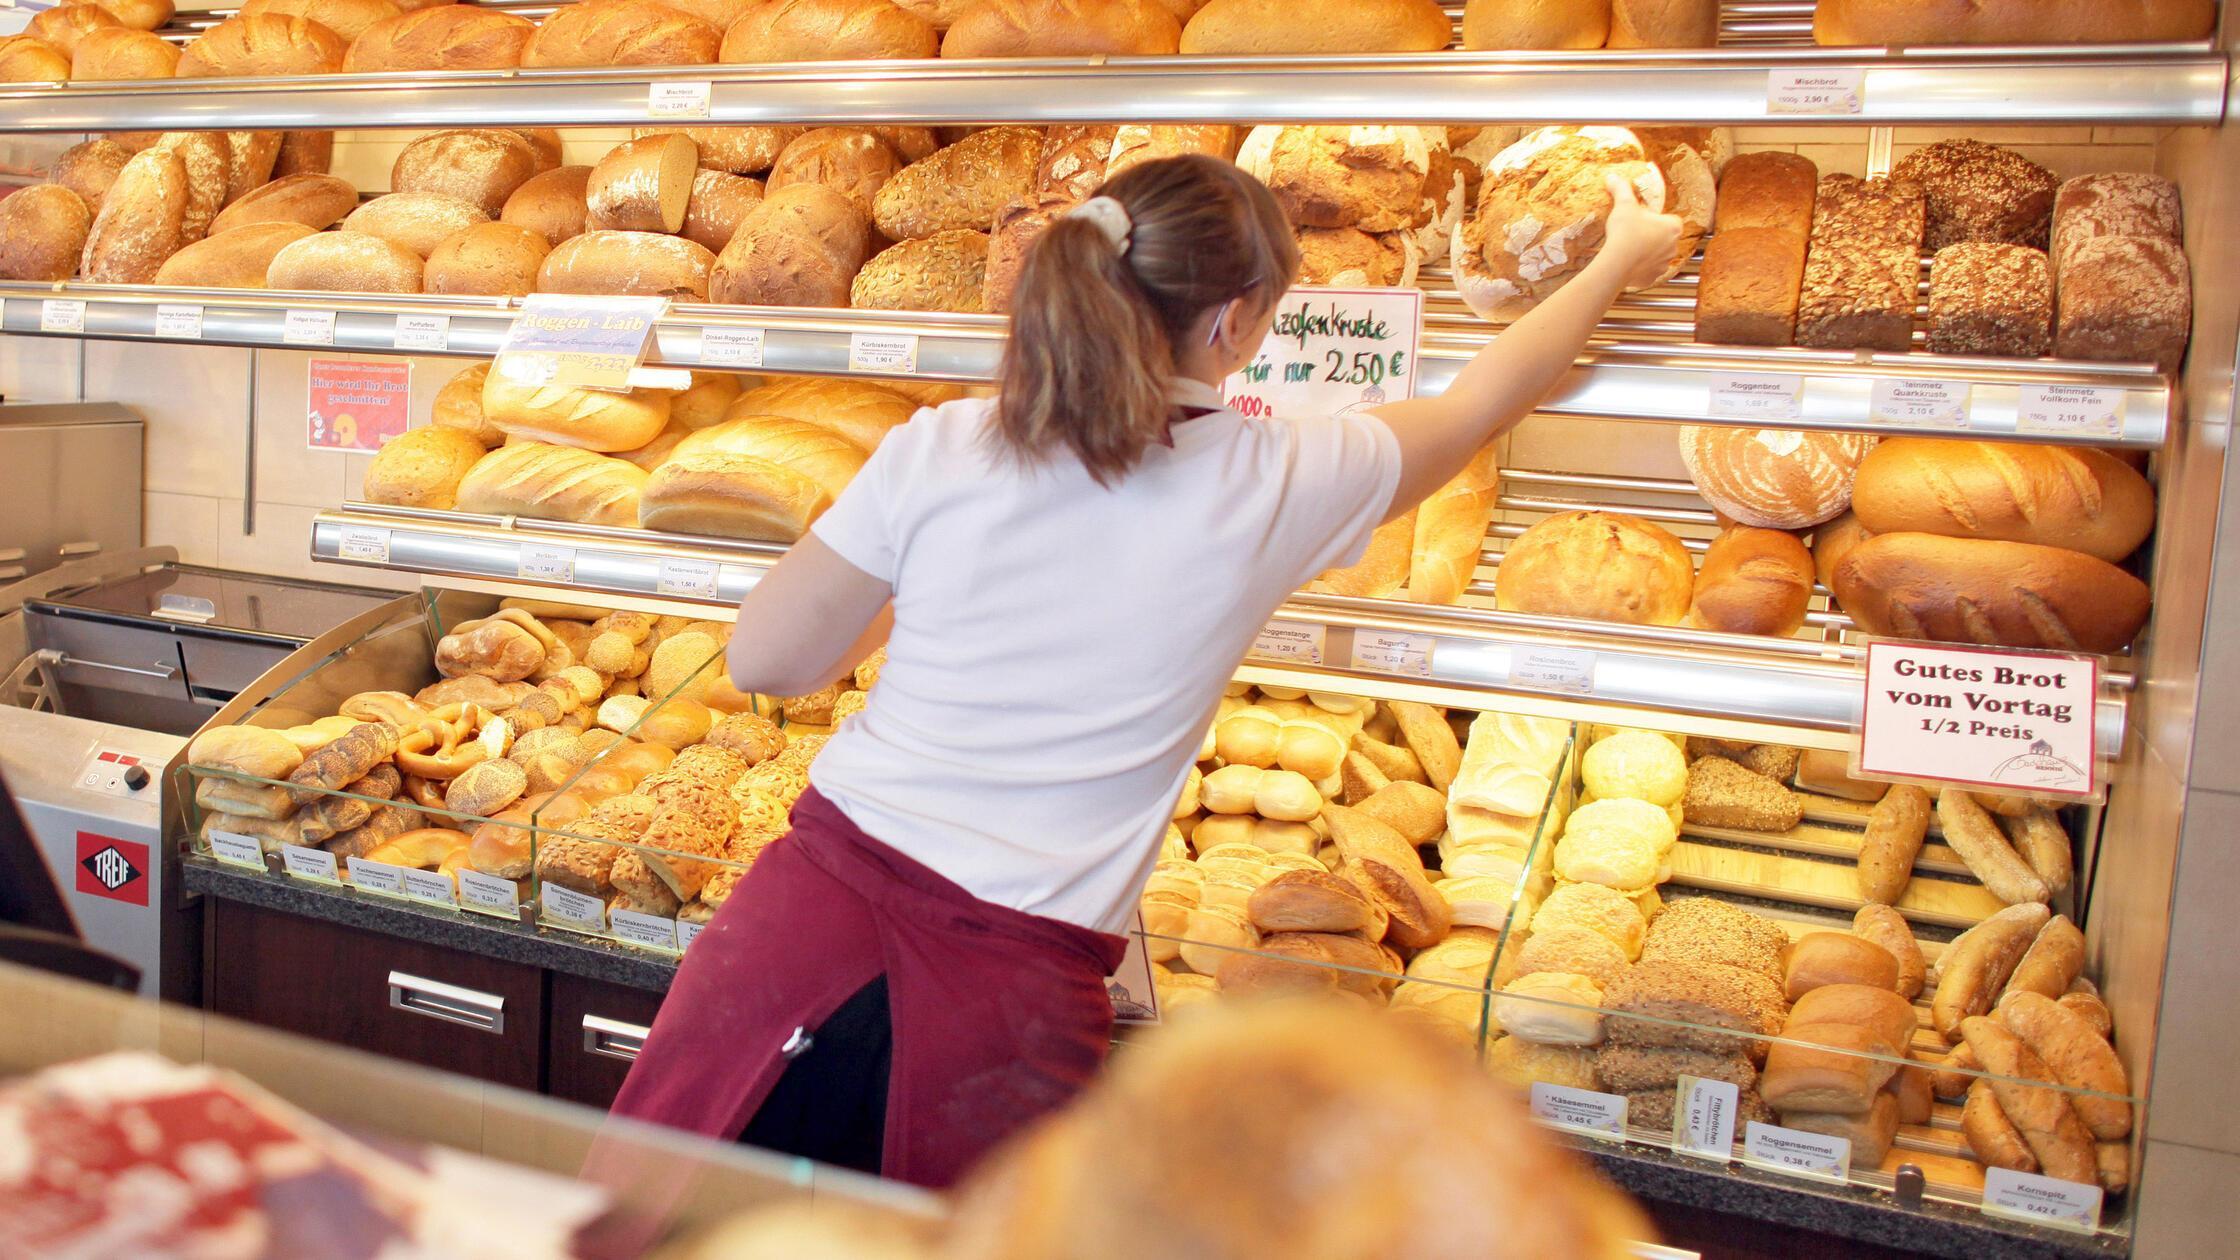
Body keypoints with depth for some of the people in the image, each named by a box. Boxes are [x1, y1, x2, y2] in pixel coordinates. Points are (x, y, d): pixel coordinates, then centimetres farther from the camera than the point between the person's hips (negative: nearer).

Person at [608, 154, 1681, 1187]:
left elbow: (764, 660, 5)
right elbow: (1478, 404, 16)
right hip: (1007, 992, -1)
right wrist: (1620, 260, 33)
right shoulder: (1279, 485, -4)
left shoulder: (938, 449, -3)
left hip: (817, 901, 2)